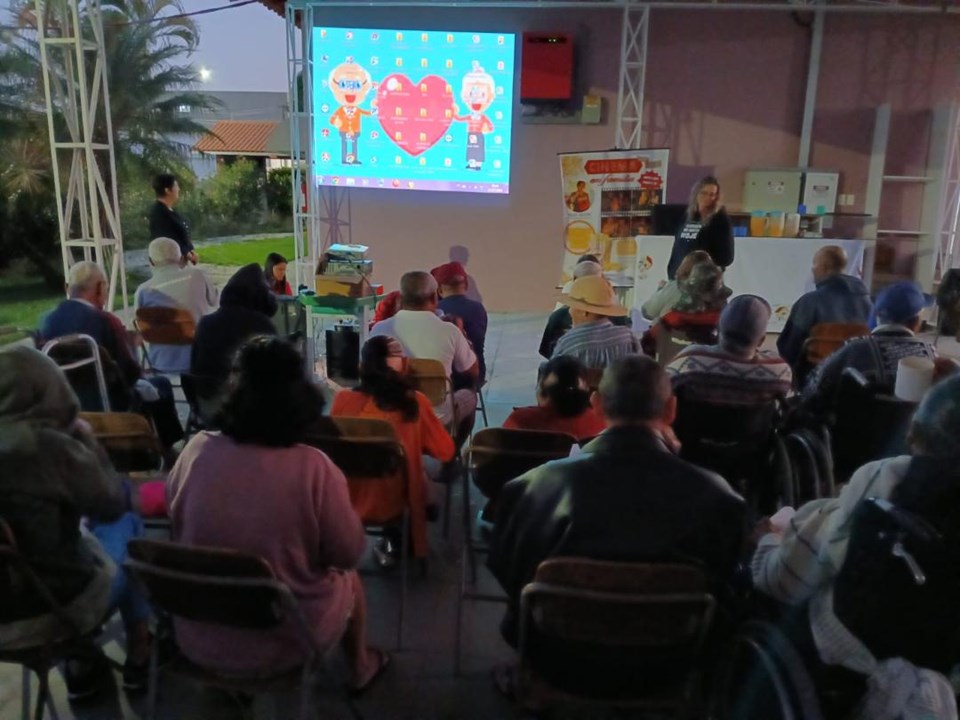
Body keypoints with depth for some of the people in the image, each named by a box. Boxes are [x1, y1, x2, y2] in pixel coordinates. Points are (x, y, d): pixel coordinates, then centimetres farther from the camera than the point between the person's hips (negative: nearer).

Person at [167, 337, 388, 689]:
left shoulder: (197, 449, -16)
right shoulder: (313, 468, -25)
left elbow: (177, 525, 3)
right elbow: (349, 554, -12)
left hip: (198, 640, 3)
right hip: (286, 644, -2)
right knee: (348, 578, 27)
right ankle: (360, 668, 50)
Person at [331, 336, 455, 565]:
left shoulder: (343, 400, -14)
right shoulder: (415, 402, -17)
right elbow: (445, 452, -6)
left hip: (349, 500, 2)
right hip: (397, 501, -2)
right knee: (422, 475, 30)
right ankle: (392, 545, 38)